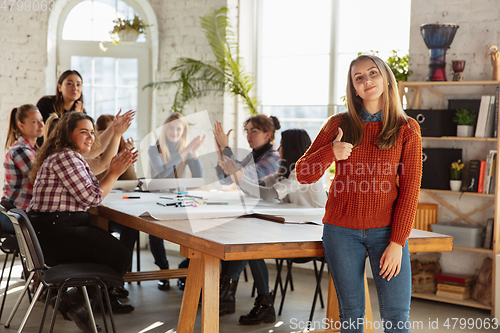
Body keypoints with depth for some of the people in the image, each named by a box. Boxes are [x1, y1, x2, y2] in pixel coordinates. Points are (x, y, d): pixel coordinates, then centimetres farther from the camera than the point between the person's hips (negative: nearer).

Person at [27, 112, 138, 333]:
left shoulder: (72, 157, 20)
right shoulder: (65, 157, -15)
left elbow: (90, 194, 16)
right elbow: (92, 197, -17)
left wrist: (114, 169, 9)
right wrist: (114, 173, -5)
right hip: (55, 233, -11)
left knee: (111, 244, 21)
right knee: (119, 257, -11)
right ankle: (74, 302, -1)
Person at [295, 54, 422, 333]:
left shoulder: (407, 129, 1)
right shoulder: (339, 124, 5)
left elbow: (410, 190, -2)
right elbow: (303, 175, 2)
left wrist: (397, 242, -9)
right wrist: (330, 152, -18)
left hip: (386, 231, -1)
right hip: (342, 230, 1)